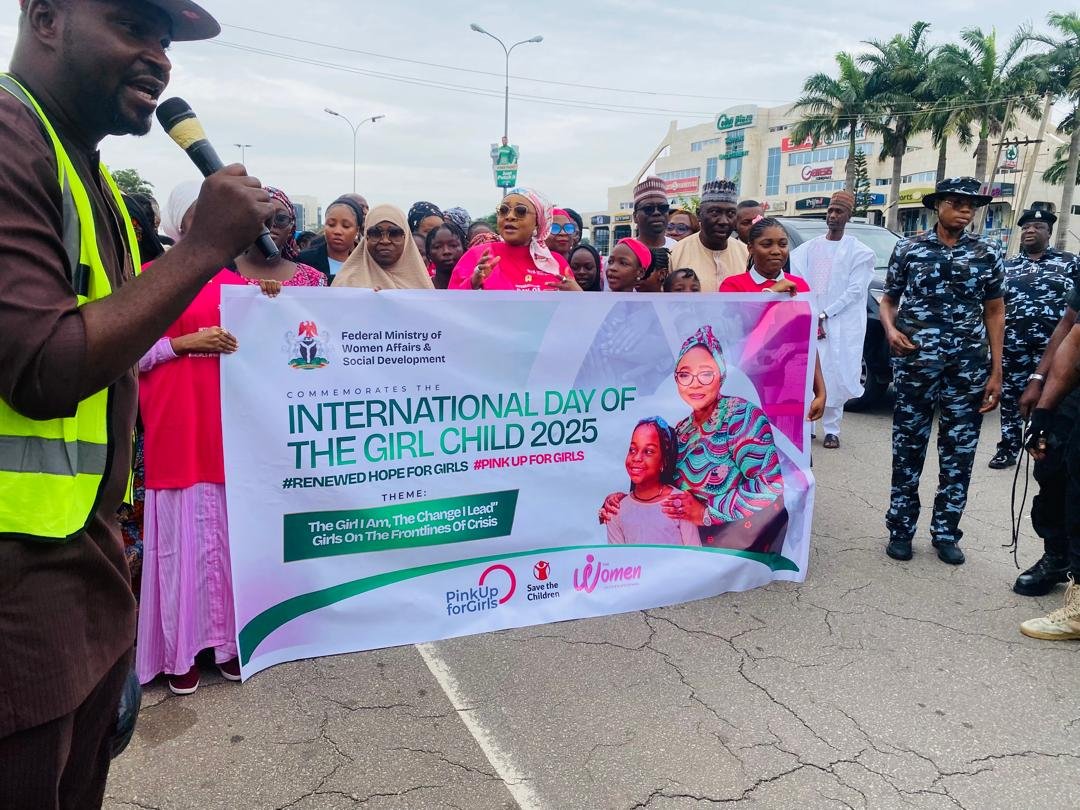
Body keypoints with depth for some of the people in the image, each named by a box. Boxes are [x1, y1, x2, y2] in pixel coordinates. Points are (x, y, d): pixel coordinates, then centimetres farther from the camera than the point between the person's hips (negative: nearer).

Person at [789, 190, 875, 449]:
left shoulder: (859, 252, 2)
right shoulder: (808, 248, 11)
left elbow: (855, 291, -5)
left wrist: (823, 315, -12)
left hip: (839, 325, -3)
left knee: (834, 376, -2)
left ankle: (831, 429, 8)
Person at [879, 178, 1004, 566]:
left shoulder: (987, 254, 6)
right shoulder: (908, 249, 3)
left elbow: (994, 312, 9)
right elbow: (889, 299, 10)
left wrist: (996, 372, 4)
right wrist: (890, 329, -12)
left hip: (968, 369, 2)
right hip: (915, 366, -1)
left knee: (959, 455, 6)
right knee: (907, 451, 5)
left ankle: (945, 532, 20)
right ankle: (901, 529, 18)